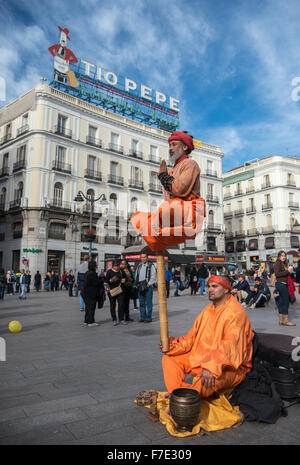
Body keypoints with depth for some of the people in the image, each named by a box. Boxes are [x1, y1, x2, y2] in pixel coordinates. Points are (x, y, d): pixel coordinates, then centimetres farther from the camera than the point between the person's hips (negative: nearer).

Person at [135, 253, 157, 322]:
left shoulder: (151, 265, -1)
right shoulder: (139, 266, 16)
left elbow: (153, 276, -6)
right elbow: (136, 276, 21)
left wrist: (148, 284, -13)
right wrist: (137, 283, 7)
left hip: (148, 287, -5)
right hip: (140, 287, 5)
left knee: (148, 303, -4)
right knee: (141, 303, 8)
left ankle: (148, 318, 2)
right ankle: (142, 317, 16)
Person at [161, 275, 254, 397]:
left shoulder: (235, 312, -16)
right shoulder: (208, 310, 12)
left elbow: (230, 346, -30)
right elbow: (193, 336, 12)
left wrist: (212, 367, -43)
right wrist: (173, 345, -4)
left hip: (230, 366, -8)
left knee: (208, 380, -40)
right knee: (169, 359, 0)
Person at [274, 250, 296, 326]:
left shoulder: (284, 264, 20)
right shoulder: (277, 263, -6)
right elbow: (277, 273, -19)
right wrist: (287, 271, -15)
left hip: (284, 284, 9)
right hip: (280, 284, -9)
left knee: (281, 302, 9)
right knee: (286, 301, -10)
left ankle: (281, 320, 13)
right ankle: (286, 320, -8)